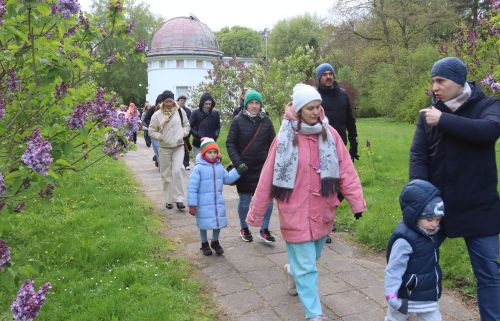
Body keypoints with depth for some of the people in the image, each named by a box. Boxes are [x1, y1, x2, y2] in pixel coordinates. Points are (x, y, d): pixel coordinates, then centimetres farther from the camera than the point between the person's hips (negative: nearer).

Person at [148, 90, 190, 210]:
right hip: (164, 148, 0)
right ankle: (169, 200, 21)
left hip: (179, 146, 0)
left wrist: (183, 134, -5)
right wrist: (161, 137, -12)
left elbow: (186, 125, 12)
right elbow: (151, 131, 2)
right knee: (166, 175, 7)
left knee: (177, 170, -16)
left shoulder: (180, 111, 1)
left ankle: (179, 199, -9)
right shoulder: (157, 115, -3)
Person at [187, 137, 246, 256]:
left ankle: (215, 242, 36)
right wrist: (192, 204, -14)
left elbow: (228, 179, 19)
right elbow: (192, 188, -13)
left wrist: (238, 171, 10)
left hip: (218, 202, 5)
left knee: (218, 223, 13)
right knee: (204, 224, 9)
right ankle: (204, 244, 32)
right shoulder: (198, 168, -14)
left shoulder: (219, 167, 4)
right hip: (203, 204, -5)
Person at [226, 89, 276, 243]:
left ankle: (264, 230, 17)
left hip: (263, 168, 2)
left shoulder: (266, 121, 2)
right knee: (244, 200, 9)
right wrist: (238, 163, -14)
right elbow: (230, 143, -4)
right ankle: (244, 229, 28)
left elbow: (273, 143, 8)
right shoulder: (238, 121, -4)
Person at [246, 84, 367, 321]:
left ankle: (292, 271, 55)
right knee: (306, 267, 3)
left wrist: (357, 202, -10)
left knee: (312, 257, 24)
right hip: (296, 214, -4)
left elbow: (346, 170, -3)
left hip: (323, 212, 4)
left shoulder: (330, 134, -2)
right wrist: (255, 214, -3)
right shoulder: (284, 138, -11)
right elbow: (267, 178, -7)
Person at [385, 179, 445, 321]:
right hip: (406, 298, -7)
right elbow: (393, 270, -26)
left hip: (429, 296, 7)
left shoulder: (432, 234, -1)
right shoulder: (404, 240, -27)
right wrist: (391, 296, -26)